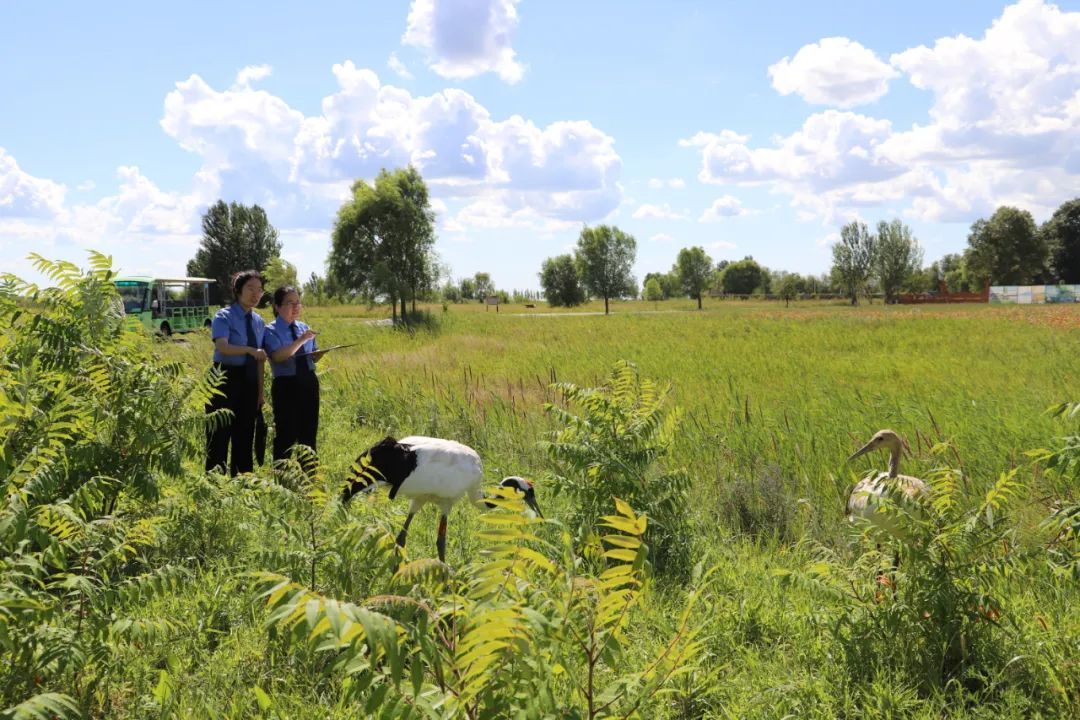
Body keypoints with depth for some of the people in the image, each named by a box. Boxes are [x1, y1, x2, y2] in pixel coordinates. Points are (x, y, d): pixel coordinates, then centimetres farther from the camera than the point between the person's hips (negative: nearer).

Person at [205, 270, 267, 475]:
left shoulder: (259, 322, 9)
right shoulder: (224, 317, -8)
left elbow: (260, 359, 12)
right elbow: (222, 346, -25)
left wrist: (260, 391, 11)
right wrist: (250, 350, -40)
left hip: (249, 381, 6)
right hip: (225, 379, -6)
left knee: (245, 433, 11)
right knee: (220, 433, -4)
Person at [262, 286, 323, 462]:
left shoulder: (304, 328, 11)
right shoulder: (271, 331, -6)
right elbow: (278, 356, -23)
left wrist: (319, 354, -6)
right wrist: (301, 340, -26)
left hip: (309, 383, 6)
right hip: (286, 386, -6)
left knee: (309, 432, 11)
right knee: (286, 434, -2)